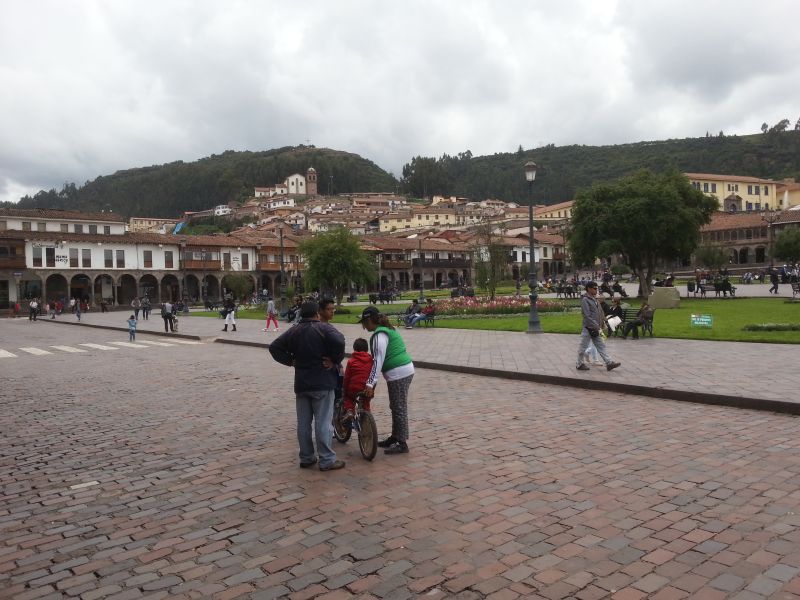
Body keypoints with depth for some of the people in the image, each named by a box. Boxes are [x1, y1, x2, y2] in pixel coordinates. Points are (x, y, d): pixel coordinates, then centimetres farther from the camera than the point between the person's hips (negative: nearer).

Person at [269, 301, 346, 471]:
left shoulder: (293, 331, 8)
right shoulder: (324, 328, -10)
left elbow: (274, 347, 7)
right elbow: (339, 341, -27)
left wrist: (290, 361, 7)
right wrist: (335, 360, -13)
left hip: (301, 383, 6)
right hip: (322, 383, -5)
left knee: (303, 423, 12)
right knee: (323, 422, -2)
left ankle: (306, 458, 20)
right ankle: (327, 460, 2)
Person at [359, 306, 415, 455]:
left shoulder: (380, 335, -14)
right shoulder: (386, 330, 17)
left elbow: (378, 360, -20)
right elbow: (378, 359, 19)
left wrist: (370, 383, -21)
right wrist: (372, 381, 20)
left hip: (398, 374, -10)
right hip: (406, 370, 10)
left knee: (399, 409, -2)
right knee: (396, 407, 18)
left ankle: (402, 443, 6)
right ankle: (395, 437, 29)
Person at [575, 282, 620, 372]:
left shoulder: (595, 299, 13)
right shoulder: (585, 300, -14)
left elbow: (599, 313, 18)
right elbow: (587, 316, -20)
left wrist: (600, 325, 10)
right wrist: (596, 326, -19)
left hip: (596, 328, 8)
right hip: (588, 328, -8)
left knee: (601, 346, 8)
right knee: (583, 346, 3)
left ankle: (609, 363, 9)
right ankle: (579, 364, 14)